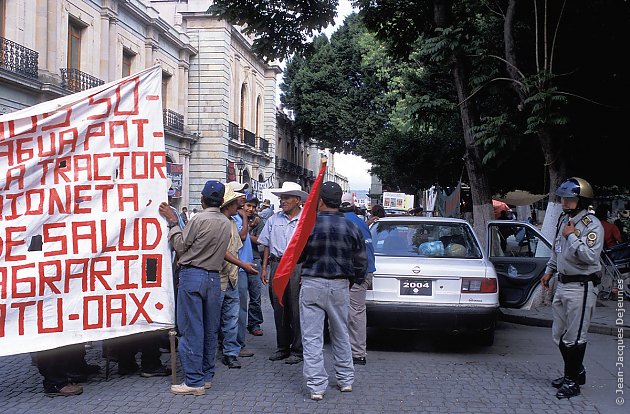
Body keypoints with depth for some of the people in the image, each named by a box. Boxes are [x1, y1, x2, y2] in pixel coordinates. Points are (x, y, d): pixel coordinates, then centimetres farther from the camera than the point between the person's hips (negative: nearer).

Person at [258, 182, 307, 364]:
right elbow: (267, 245, 16)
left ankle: (297, 350, 6)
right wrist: (264, 268, 9)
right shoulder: (273, 219, 12)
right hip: (276, 265, 4)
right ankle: (282, 348, 20)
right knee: (279, 309, 9)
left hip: (297, 266, -4)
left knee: (296, 310, -3)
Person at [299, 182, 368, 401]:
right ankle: (346, 380, 27)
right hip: (340, 286, 4)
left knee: (312, 338, 2)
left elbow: (296, 256, 0)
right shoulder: (351, 227, -1)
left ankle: (316, 386, 1)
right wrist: (354, 280, 21)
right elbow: (361, 261, 6)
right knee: (341, 335, 19)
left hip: (312, 284, -3)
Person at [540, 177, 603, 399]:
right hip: (562, 285, 9)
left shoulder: (592, 225, -15)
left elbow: (591, 256, -28)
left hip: (581, 288, -9)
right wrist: (549, 271, 26)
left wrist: (572, 236, -21)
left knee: (574, 338, -3)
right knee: (559, 335, 16)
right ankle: (575, 372, 32)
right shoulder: (564, 220, 12)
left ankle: (573, 382, 8)